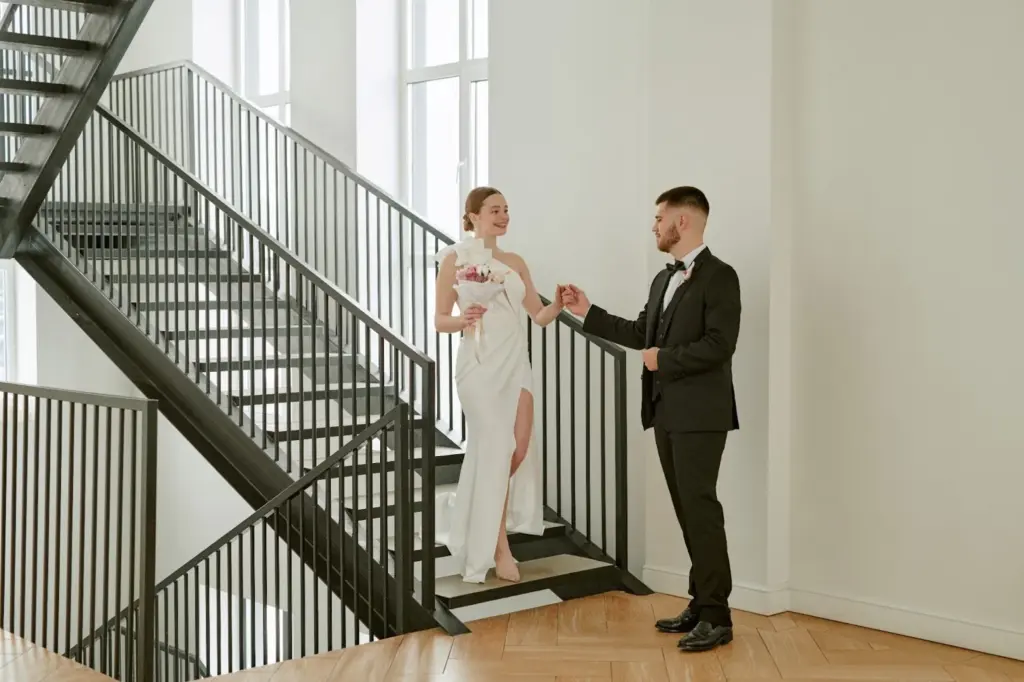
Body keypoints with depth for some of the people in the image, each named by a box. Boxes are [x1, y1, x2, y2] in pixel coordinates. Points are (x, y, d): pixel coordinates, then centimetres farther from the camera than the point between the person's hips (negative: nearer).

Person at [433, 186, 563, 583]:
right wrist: (464, 320, -24)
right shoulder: (456, 259, -3)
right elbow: (440, 320, -4)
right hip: (480, 364, -6)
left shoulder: (515, 263, 12)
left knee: (519, 451, 4)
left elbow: (539, 316, 9)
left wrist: (558, 305, -11)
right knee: (496, 451, -5)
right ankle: (498, 546, 7)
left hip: (516, 363, 6)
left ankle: (475, 518, 27)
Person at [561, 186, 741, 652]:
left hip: (700, 414, -8)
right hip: (667, 413, 8)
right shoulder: (663, 279, 17)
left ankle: (717, 616, 0)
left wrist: (663, 360, -12)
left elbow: (719, 345, -19)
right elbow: (641, 334, 20)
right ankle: (701, 604, 18)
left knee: (700, 508, -7)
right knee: (687, 510, 11)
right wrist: (587, 312, 18)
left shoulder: (719, 276, -10)